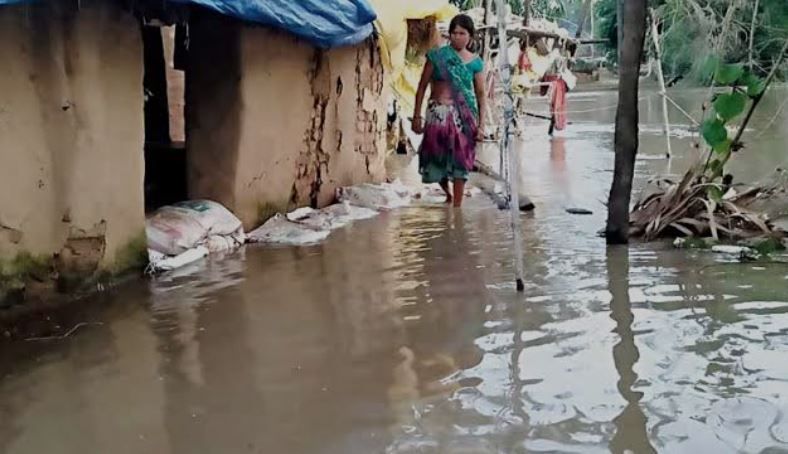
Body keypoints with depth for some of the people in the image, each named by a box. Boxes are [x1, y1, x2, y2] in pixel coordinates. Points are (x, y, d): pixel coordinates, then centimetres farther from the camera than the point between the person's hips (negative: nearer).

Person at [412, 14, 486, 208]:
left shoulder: (475, 62, 3)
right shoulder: (437, 56, 1)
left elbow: (481, 94, 5)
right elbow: (422, 86, 4)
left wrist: (481, 125, -2)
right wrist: (417, 115, 1)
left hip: (463, 115, 0)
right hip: (438, 113, 0)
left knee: (460, 160, 1)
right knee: (435, 158, 1)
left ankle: (457, 207, 12)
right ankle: (448, 194, 30)